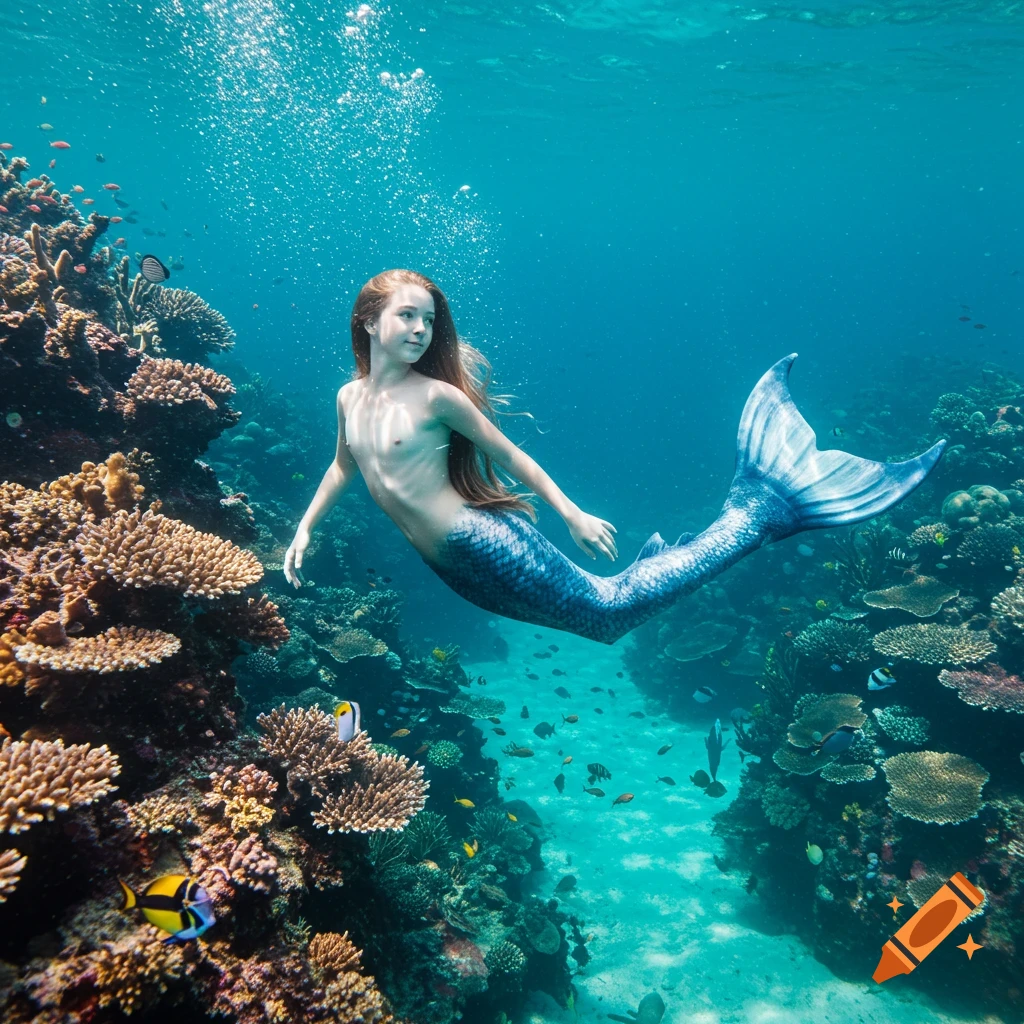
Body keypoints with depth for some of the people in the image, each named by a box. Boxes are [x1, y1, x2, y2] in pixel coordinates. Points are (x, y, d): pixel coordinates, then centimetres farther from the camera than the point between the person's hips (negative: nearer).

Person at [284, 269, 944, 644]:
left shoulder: (435, 395, -10)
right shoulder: (350, 397, 9)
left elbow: (510, 456, -5)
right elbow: (344, 468, 26)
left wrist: (574, 515, -5)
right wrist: (304, 531, 22)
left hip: (485, 542, -6)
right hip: (455, 569, 6)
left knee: (611, 607, -7)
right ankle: (649, 559, 29)